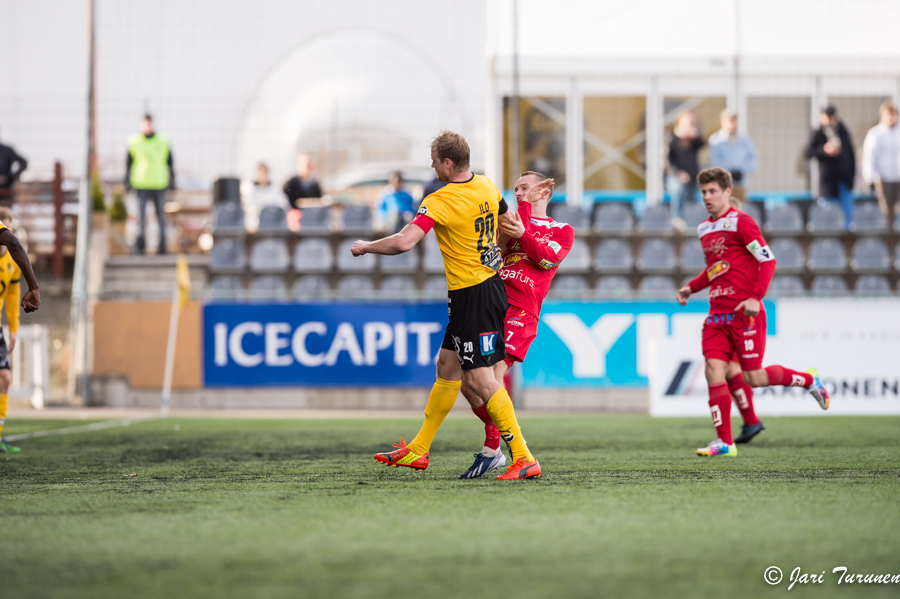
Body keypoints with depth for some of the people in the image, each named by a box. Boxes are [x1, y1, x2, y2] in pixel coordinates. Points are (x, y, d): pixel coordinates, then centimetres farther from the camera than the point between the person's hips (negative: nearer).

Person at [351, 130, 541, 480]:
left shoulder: (440, 202, -20)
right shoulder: (487, 187, 5)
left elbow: (404, 243, -30)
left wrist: (365, 247, -13)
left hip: (471, 297, -10)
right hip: (492, 283, 10)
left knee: (480, 379, -9)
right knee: (447, 365, 17)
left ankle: (524, 458, -11)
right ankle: (418, 450, 27)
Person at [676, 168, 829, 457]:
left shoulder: (740, 222, -7)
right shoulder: (704, 229, 16)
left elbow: (767, 260, -11)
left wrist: (755, 297, -20)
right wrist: (691, 287, 15)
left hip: (744, 311, -7)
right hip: (717, 313, 7)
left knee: (754, 377, -5)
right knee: (714, 371, -7)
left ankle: (807, 379, 21)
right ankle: (724, 441, -4)